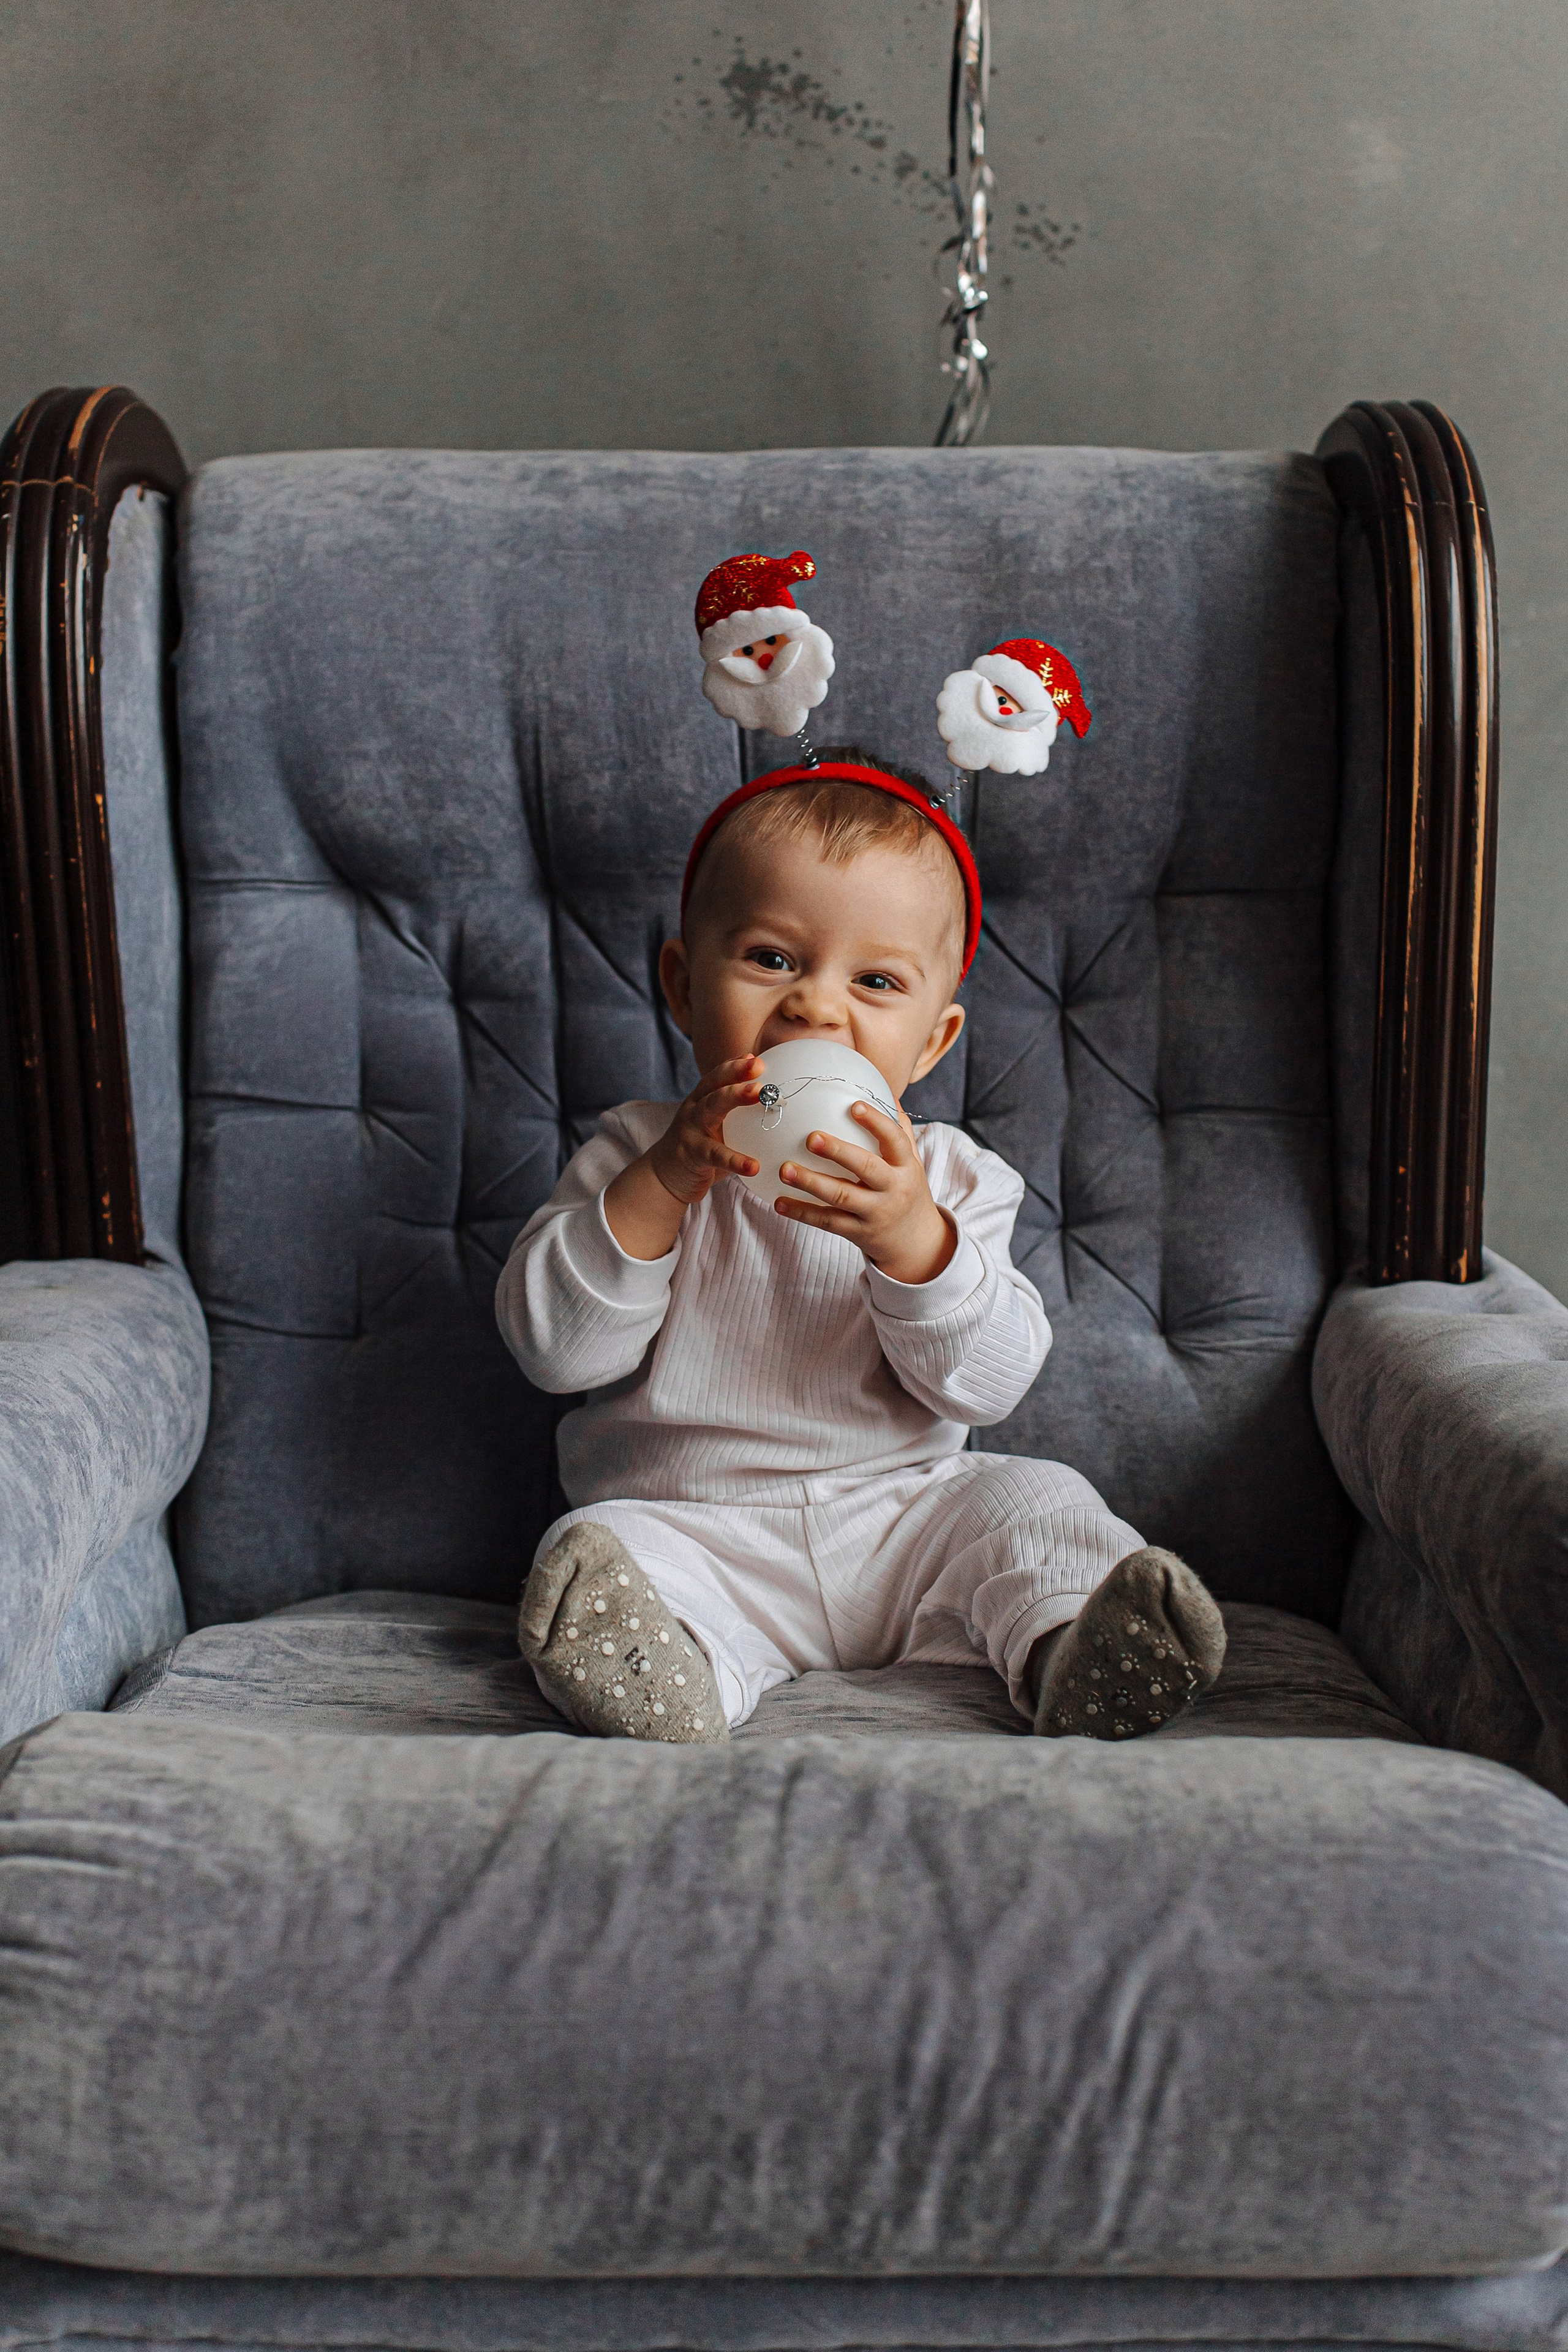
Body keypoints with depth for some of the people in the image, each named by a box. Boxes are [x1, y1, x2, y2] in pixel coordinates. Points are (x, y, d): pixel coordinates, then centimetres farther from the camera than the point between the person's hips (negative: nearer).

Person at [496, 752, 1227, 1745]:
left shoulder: (951, 1179, 2)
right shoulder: (638, 1156, 1)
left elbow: (988, 1385, -9)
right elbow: (551, 1345, -9)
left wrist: (913, 1238, -27)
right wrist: (662, 1183, -22)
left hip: (903, 1528, 2)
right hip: (697, 1533, -1)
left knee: (1033, 1500, -17)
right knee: (595, 1555, -27)